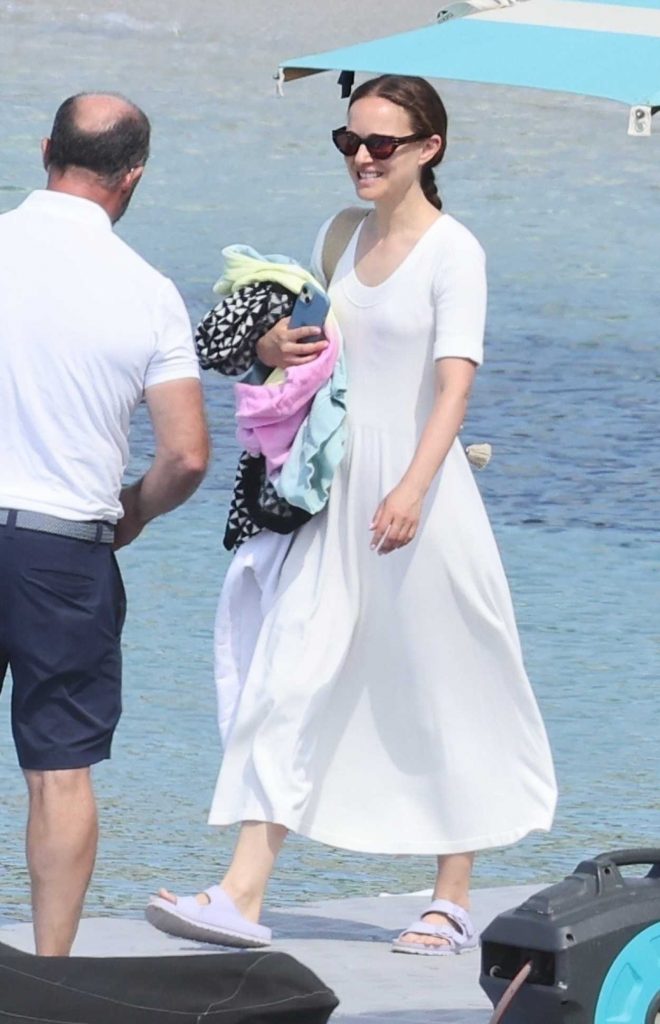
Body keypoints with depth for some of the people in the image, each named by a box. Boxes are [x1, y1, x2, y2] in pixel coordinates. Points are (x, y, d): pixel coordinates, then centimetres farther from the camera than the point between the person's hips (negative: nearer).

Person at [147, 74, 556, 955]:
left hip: (415, 491, -6)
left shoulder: (453, 250, -9)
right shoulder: (338, 238, 11)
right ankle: (242, 894, -9)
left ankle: (453, 903, 16)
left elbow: (456, 381, -18)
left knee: (440, 692, 4)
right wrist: (274, 346, 1)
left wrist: (413, 488, -31)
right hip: (332, 488, 6)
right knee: (286, 677, -4)